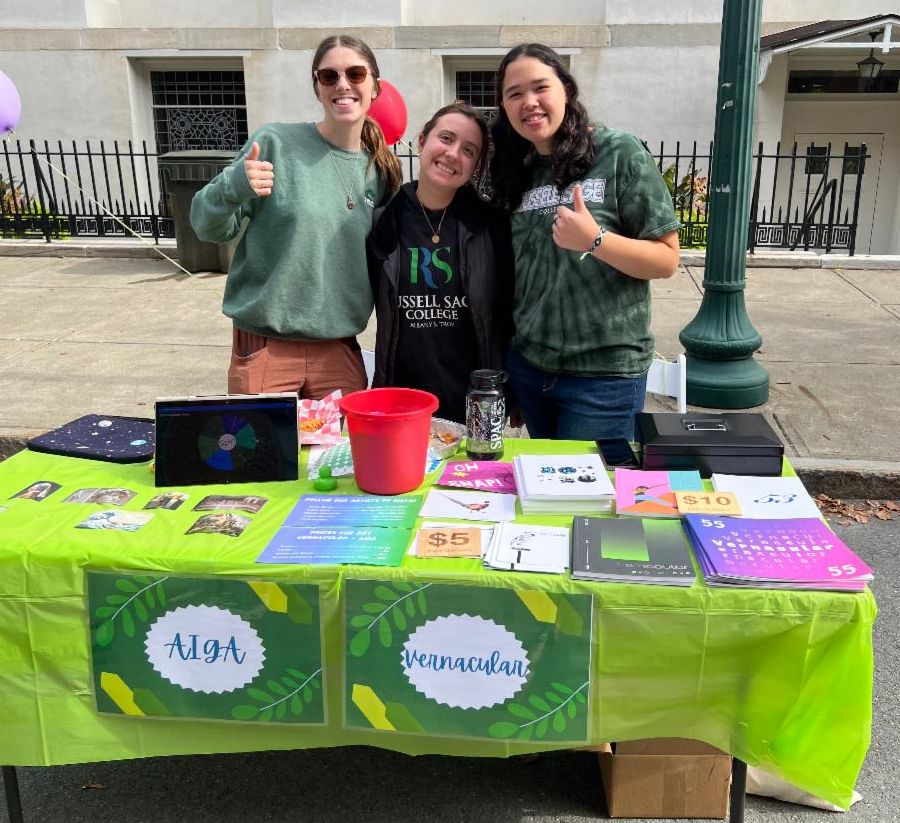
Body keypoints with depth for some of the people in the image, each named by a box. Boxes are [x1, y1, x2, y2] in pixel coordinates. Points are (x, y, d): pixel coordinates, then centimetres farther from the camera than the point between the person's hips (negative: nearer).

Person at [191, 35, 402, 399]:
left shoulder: (381, 170, 5)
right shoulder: (276, 142, -6)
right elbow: (207, 227, -3)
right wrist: (233, 187, -21)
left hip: (339, 352, 3)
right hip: (264, 350, -3)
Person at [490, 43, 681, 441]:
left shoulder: (619, 153, -8)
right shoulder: (516, 171, 8)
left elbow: (667, 260, -10)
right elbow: (509, 272, 12)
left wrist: (595, 240, -26)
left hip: (603, 370, -5)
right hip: (527, 363, 5)